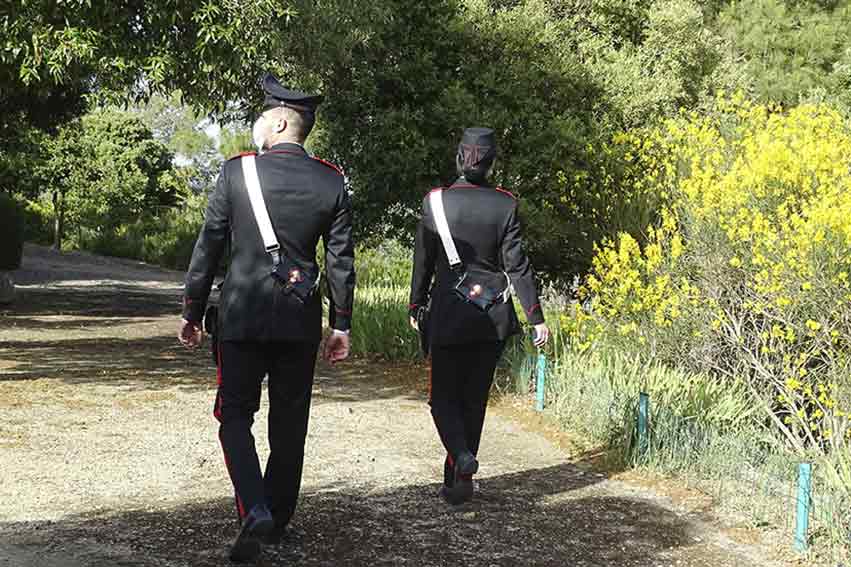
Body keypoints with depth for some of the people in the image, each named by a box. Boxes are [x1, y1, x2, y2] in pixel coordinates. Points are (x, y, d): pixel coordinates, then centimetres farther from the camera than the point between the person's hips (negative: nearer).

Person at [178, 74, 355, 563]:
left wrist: (193, 311, 6)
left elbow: (209, 245, -3)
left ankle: (255, 510, -13)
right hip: (301, 320, 3)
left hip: (243, 315, -3)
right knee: (290, 423, 13)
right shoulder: (333, 182, 1)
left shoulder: (237, 171, -5)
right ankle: (279, 521, 21)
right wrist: (342, 325, 9)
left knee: (235, 415, 7)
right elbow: (341, 259, 2)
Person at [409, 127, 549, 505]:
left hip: (448, 313, -2)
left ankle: (461, 456, -19)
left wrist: (416, 305, 13)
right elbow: (516, 265, -5)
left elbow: (423, 260, 0)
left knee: (444, 396, 8)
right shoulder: (505, 205, -4)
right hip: (493, 317, 2)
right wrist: (536, 317, 0)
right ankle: (457, 481, 17)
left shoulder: (435, 201, -6)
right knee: (474, 399, 13)